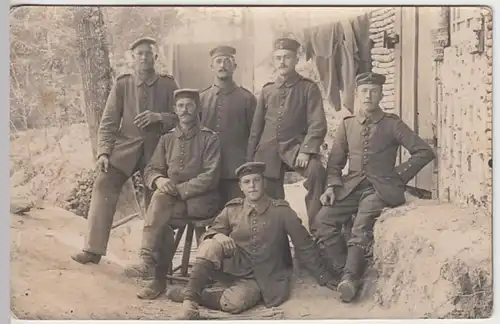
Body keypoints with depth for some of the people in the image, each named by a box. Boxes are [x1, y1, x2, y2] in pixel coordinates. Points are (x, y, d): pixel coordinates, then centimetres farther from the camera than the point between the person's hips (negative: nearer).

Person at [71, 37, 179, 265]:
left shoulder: (168, 85, 4)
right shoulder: (122, 84, 4)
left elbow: (179, 117, 2)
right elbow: (109, 122, 2)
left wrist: (158, 117, -17)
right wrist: (103, 152, -10)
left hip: (156, 150, 0)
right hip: (125, 146, 0)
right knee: (103, 186, -17)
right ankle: (93, 249, -14)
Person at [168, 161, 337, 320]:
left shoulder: (281, 211, -7)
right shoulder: (232, 210, 0)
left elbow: (305, 246, 0)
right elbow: (207, 234, 4)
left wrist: (323, 277, 3)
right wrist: (217, 236, -21)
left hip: (262, 279, -2)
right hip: (234, 268, 2)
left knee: (235, 303, -34)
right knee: (212, 244, -30)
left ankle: (193, 297, -12)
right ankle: (190, 295, -26)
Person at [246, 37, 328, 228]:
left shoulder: (308, 88, 1)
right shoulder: (267, 90, 13)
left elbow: (318, 124, -8)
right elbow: (256, 128, 15)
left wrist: (306, 150, -22)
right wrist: (250, 161, 12)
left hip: (295, 146, -4)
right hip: (268, 150, 4)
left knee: (316, 170, -33)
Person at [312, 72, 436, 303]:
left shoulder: (392, 124, 2)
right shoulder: (347, 125, 12)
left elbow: (425, 152, 0)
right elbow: (335, 162, 12)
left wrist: (400, 175, -4)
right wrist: (331, 186, -4)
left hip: (380, 188, -3)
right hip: (351, 186, 4)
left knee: (362, 224, -31)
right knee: (323, 220, -19)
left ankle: (351, 276, -27)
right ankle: (346, 271, -10)